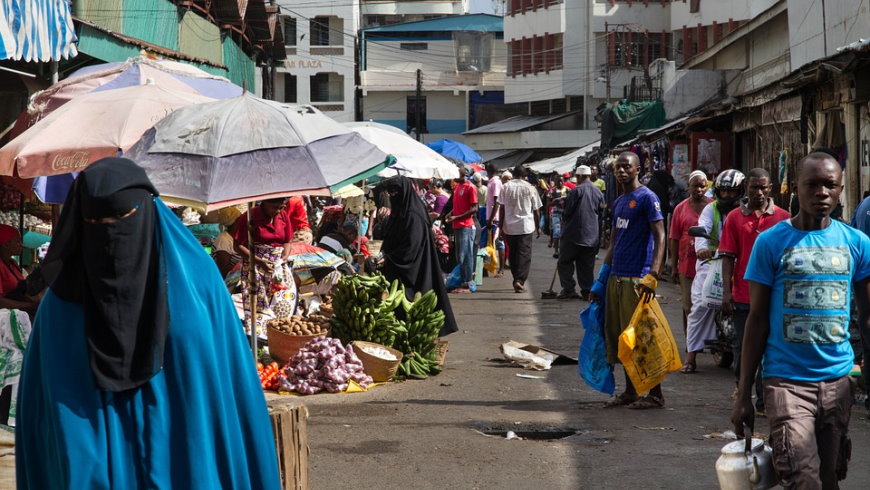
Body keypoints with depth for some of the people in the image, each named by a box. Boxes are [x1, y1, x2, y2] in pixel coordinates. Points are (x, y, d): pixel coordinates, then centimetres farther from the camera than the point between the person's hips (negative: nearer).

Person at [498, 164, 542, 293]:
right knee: (524, 254, -2)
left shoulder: (506, 187, 2)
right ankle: (520, 280, -16)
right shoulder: (530, 188, -1)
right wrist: (538, 227, 13)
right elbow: (536, 210, 3)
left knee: (512, 254, 13)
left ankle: (516, 280, 19)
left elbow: (501, 208, 0)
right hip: (526, 226, -2)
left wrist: (501, 225, 6)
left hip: (509, 226, 2)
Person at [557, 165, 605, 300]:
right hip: (592, 234, 6)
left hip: (574, 232, -5)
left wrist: (564, 220, 10)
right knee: (587, 265, 9)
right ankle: (587, 291, 7)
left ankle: (568, 289, -4)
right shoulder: (598, 192, 7)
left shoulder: (577, 190, -11)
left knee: (565, 261, 4)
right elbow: (601, 211, 12)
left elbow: (567, 211, -9)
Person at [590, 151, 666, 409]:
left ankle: (655, 394, 2)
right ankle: (630, 392, 19)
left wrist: (652, 276, -24)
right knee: (618, 336, 10)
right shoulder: (618, 202, 18)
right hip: (616, 278, 9)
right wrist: (600, 281, 18)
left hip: (636, 279, -8)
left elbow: (660, 237, -14)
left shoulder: (646, 198, -7)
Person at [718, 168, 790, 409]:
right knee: (742, 348, 10)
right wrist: (726, 292, -4)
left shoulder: (783, 218, 2)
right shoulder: (735, 217, 3)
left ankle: (764, 400, 11)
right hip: (742, 296, 1)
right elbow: (728, 256, 2)